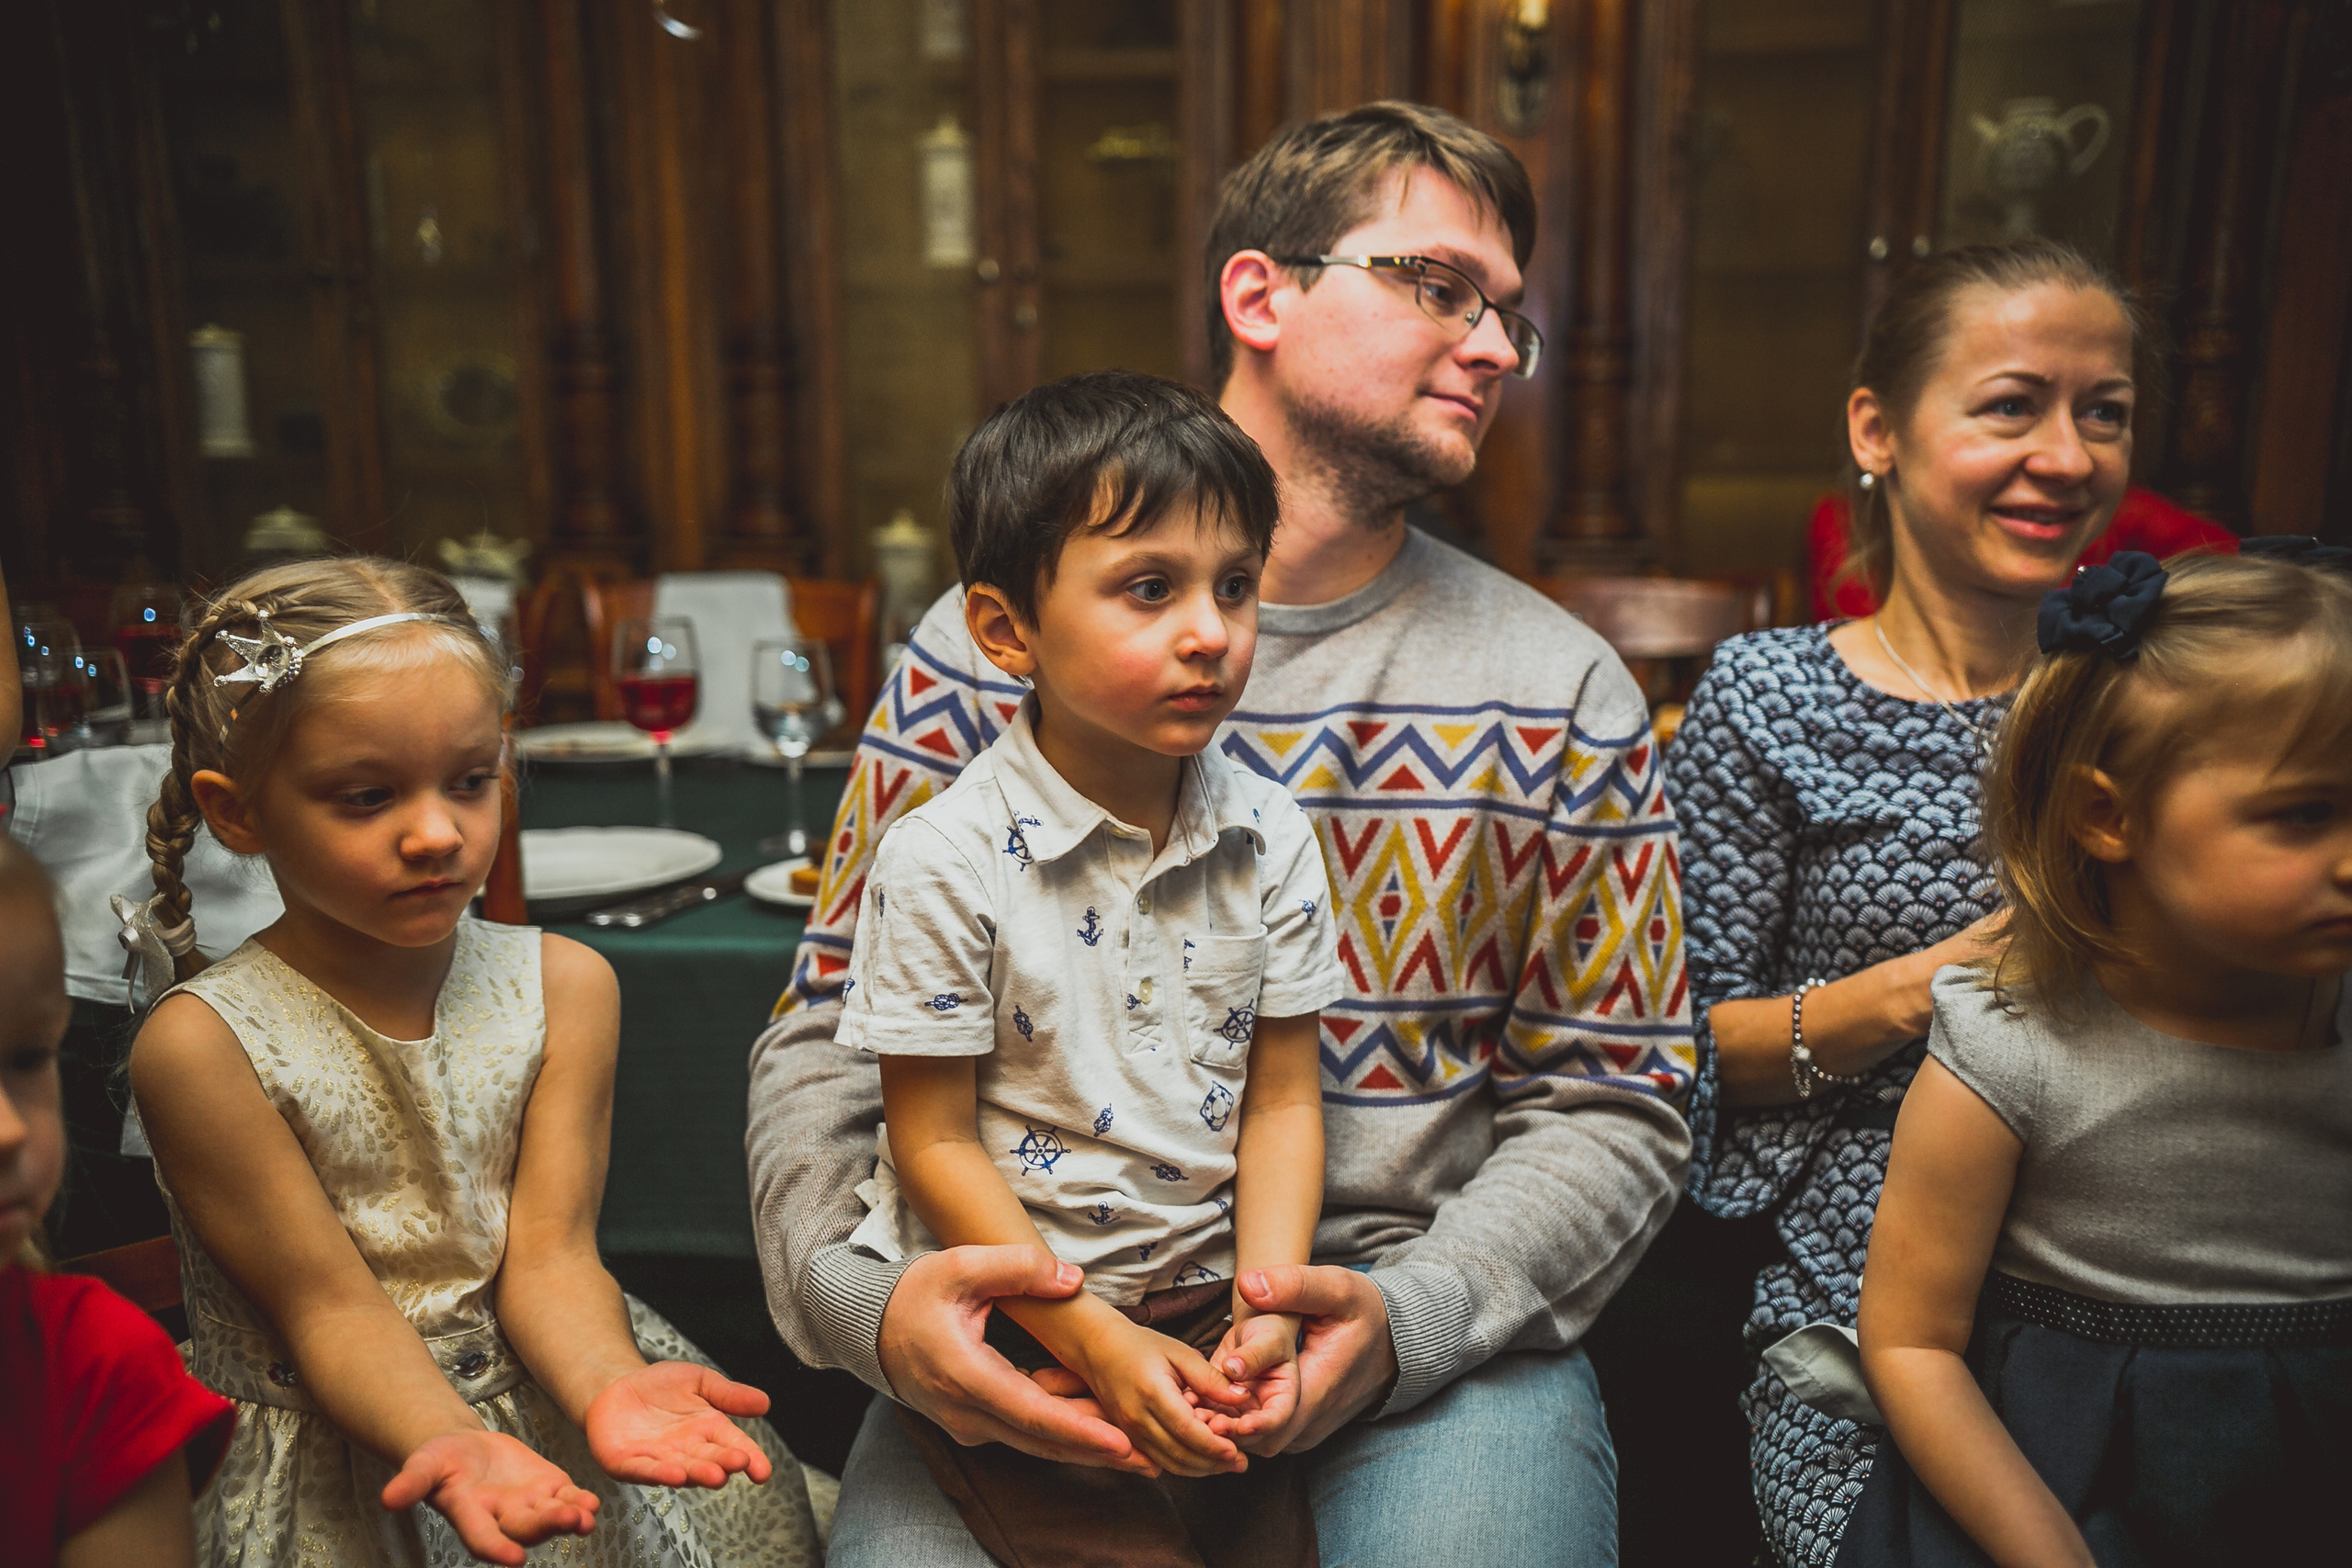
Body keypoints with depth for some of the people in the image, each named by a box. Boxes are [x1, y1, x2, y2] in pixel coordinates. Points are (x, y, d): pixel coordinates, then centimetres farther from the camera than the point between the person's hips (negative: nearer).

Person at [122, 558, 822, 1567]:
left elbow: (546, 1252, -7)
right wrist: (444, 1438, -31)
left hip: (534, 1374, 2)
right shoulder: (202, 1046, -13)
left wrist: (607, 1383, -27)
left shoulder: (563, 986, -4)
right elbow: (330, 1304, -14)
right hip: (329, 1436, -1)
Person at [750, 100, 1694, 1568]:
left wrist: (1403, 1316, -14)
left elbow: (1611, 1101, 3)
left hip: (1428, 1327, 2)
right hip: (1041, 1313, 0)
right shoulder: (994, 639, 1)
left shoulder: (1562, 688, 3)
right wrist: (867, 1292, -16)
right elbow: (833, 1034, 3)